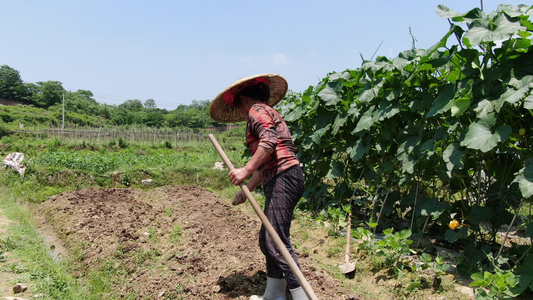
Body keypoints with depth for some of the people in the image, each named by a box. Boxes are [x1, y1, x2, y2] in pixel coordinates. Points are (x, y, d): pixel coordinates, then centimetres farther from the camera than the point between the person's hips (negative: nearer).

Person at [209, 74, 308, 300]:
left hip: (283, 178, -10)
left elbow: (269, 141, -21)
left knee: (277, 242, -11)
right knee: (267, 238, 15)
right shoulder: (268, 113, 29)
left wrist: (246, 170, -21)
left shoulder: (257, 110, 0)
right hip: (280, 181, 10)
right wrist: (246, 190, 29)